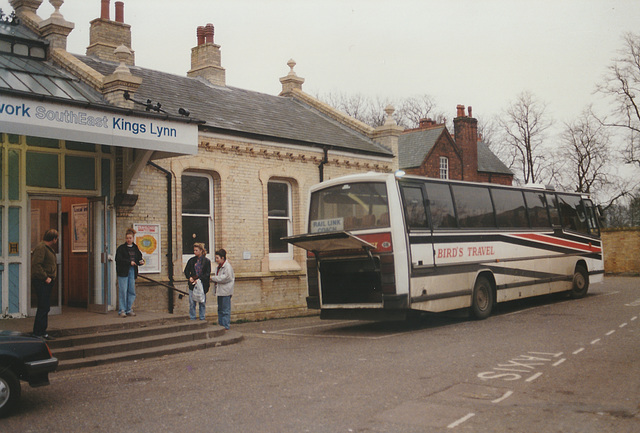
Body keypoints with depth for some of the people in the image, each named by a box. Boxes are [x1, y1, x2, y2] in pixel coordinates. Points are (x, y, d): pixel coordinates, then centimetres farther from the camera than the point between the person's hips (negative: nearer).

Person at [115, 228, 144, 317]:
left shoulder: (135, 248, 15)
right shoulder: (121, 248, 1)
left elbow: (139, 258, 17)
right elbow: (118, 259, -9)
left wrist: (141, 261, -7)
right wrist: (129, 262, -16)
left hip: (132, 271, 4)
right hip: (123, 271, -4)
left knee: (132, 291, 5)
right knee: (123, 291, -6)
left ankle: (129, 310, 12)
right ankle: (122, 310, -2)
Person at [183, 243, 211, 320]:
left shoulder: (207, 261, 0)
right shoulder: (192, 260, 9)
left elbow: (207, 273, -5)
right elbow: (186, 271, 13)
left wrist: (199, 279, -17)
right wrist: (189, 277, -6)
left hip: (202, 284, -2)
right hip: (192, 285, 2)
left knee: (202, 302, 3)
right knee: (192, 303, 1)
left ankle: (202, 319, 13)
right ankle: (192, 319, 9)